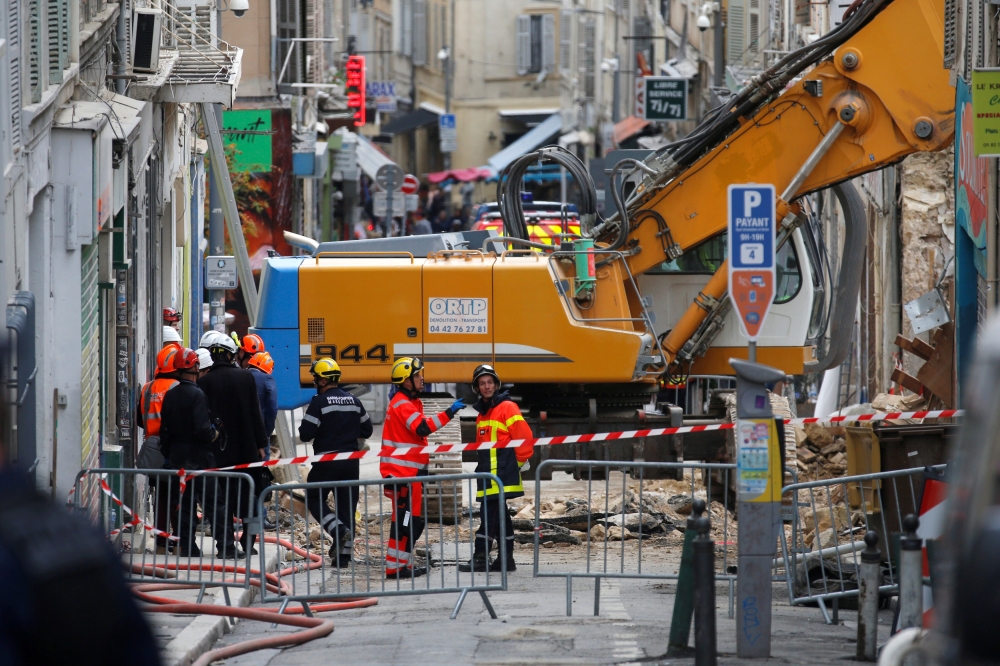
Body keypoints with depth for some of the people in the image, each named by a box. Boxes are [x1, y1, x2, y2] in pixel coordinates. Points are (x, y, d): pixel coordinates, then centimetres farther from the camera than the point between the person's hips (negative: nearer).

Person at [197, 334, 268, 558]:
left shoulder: (204, 382, -6)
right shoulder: (245, 377, -3)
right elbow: (255, 413, 0)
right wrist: (261, 443, 6)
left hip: (218, 448, -1)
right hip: (246, 447, 1)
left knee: (223, 495, 3)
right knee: (248, 495, 11)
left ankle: (227, 543, -2)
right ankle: (248, 542, 12)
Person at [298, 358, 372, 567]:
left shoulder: (319, 402, -12)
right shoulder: (353, 401, 7)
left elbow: (305, 434, -16)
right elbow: (366, 430, 14)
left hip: (327, 461, -5)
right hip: (351, 462, 6)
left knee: (314, 499, 10)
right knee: (347, 505, 9)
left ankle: (339, 531, -13)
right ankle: (344, 555, 7)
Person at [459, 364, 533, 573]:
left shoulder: (507, 407, -7)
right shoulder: (482, 413, 19)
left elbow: (523, 435, -13)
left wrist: (521, 461, -9)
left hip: (502, 474, -9)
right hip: (488, 474, 9)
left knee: (489, 513, -12)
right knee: (500, 514, 11)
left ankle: (480, 557, -14)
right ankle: (506, 558, 15)